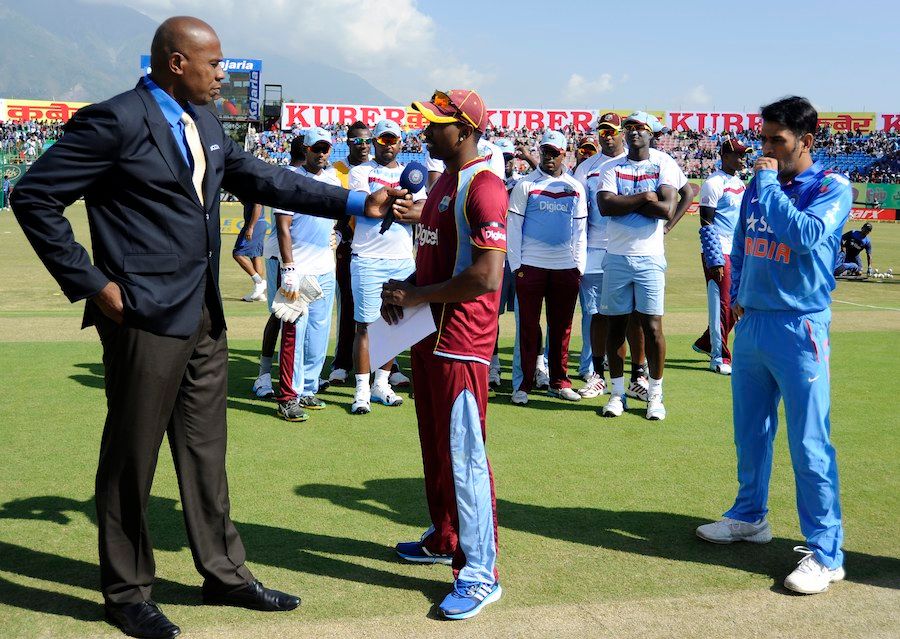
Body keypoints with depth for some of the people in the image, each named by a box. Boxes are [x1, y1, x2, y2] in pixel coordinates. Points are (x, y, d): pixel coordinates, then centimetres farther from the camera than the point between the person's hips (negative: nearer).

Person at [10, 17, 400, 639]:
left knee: (206, 448, 16)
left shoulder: (205, 122, 10)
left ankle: (224, 572, 29)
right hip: (146, 315, -8)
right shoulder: (114, 121, -13)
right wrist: (92, 284, -14)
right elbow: (34, 198, -11)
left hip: (204, 314, 8)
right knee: (132, 456, 6)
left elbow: (261, 178, 16)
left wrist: (359, 203, 12)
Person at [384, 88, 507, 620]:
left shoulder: (483, 187, -16)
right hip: (427, 336, 10)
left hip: (461, 344, -10)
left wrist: (417, 295, -16)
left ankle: (481, 572, 0)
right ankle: (445, 540, 36)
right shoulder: (443, 183, 16)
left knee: (464, 454, -7)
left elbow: (486, 276, -25)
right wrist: (404, 288, 6)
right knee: (435, 446, 20)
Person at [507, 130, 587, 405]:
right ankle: (522, 385, 2)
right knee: (528, 327, -1)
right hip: (531, 266, -3)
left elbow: (580, 231, 13)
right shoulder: (526, 184, 1)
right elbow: (513, 227, -1)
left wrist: (579, 266, 6)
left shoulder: (575, 188, 10)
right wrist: (516, 265, -6)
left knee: (562, 328, 8)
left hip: (566, 268, 3)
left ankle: (559, 382, 17)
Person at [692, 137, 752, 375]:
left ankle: (706, 343, 28)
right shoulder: (714, 183, -11)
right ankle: (719, 358, 3)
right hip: (719, 253, -8)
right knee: (721, 304, -5)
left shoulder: (739, 183, 15)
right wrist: (715, 261, -19)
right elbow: (706, 225, -15)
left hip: (738, 253, 9)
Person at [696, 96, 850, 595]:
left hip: (799, 328, -6)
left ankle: (825, 550, 2)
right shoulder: (757, 187, 11)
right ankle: (750, 516, 33)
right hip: (750, 323, 6)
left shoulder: (832, 188, -7)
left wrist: (769, 182, -17)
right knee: (750, 432, 16)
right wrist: (737, 298, 11)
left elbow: (805, 235, -26)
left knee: (809, 443, -6)